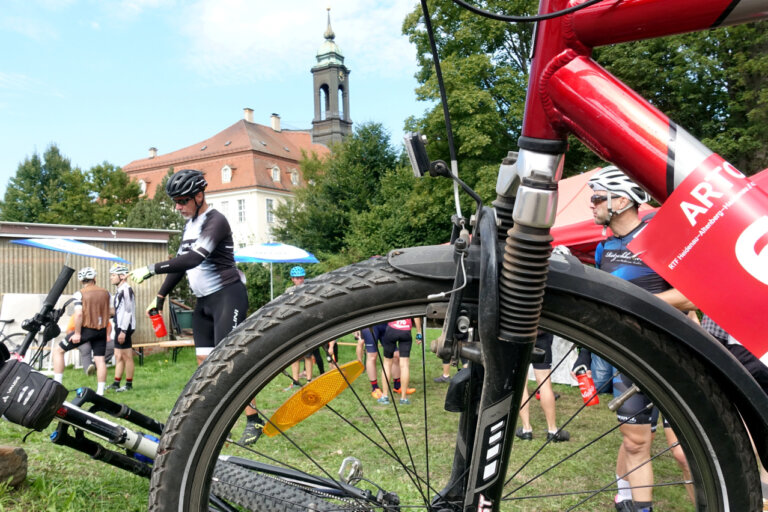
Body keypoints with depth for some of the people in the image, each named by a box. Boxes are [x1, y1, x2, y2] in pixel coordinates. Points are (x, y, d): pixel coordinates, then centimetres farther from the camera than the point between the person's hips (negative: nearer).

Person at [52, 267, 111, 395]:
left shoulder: (80, 294, -9)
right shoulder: (105, 293, 5)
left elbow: (78, 314, -19)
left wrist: (77, 333, -14)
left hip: (86, 328, -4)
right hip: (101, 330, 4)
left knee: (58, 350, 11)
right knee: (100, 360, 6)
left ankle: (57, 384, 8)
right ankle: (100, 392, 8)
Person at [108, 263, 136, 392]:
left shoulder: (126, 290, -14)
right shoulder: (119, 290, 17)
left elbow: (128, 311, -20)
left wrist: (123, 331, -22)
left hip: (125, 328, -10)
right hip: (119, 327, 10)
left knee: (127, 356, -2)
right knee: (118, 356, 13)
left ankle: (129, 384, 5)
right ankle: (116, 383, 20)